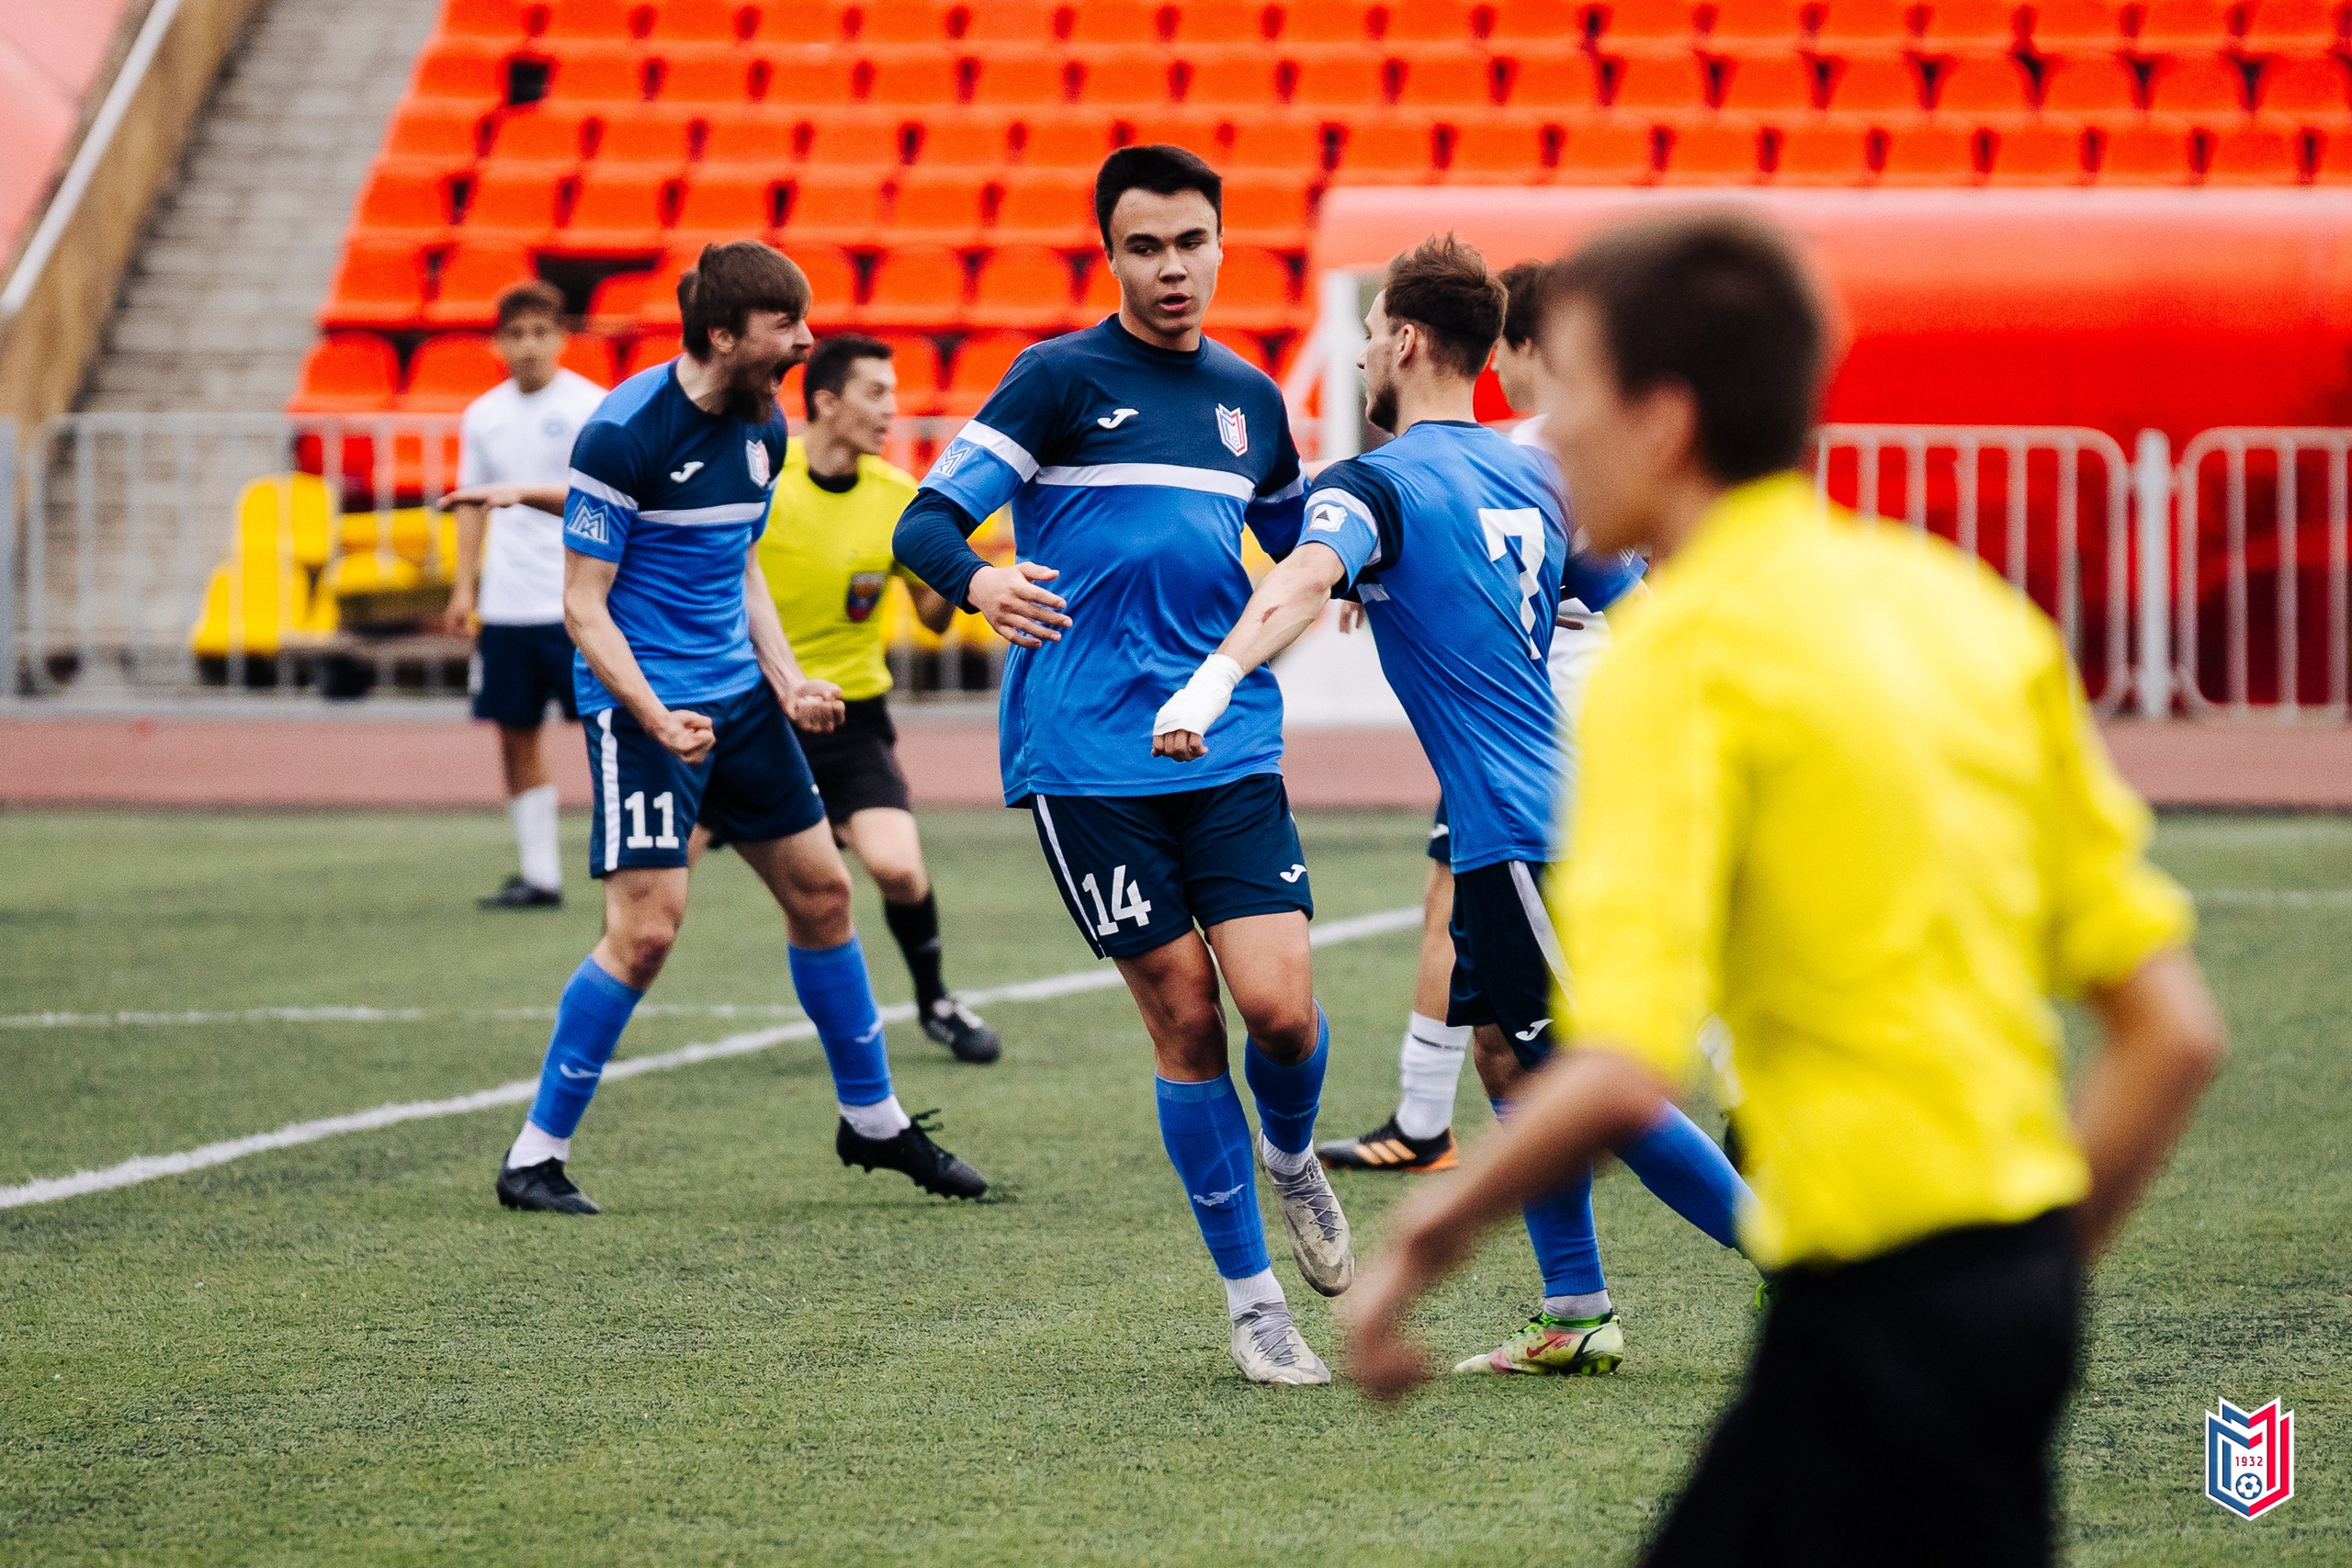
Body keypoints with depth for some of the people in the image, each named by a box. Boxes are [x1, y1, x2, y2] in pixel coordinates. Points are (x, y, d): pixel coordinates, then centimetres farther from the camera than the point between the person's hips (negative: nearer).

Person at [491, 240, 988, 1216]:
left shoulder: (763, 426, 6)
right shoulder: (625, 433, -18)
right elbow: (584, 604, -15)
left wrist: (784, 678, 5)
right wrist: (654, 716, -25)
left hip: (736, 694, 8)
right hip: (643, 703, -8)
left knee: (820, 891, 12)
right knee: (647, 926, -14)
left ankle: (872, 1120, 30)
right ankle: (535, 1156, -3)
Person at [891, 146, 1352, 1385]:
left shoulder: (1251, 400, 14)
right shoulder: (1060, 378, -1)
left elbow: (1302, 550, 32)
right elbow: (925, 523, -8)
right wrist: (979, 581, -29)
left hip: (1230, 747, 3)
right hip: (1087, 758, -3)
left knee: (1279, 1006, -12)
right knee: (1184, 1016, -3)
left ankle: (1289, 1155, 24)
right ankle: (1252, 1300, 9)